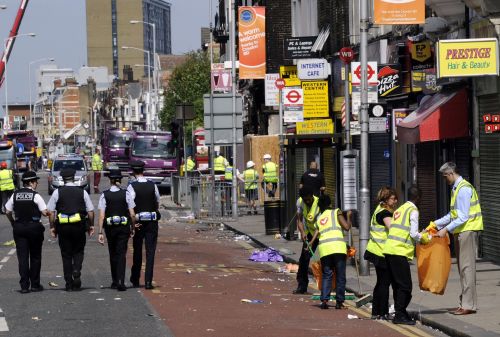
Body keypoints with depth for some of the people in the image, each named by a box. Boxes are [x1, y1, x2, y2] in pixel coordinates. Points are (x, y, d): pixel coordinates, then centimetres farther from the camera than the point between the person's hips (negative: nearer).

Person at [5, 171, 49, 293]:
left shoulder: (15, 195, 4)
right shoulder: (35, 196, -9)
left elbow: (8, 212, 7)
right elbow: (45, 212, -12)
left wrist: (13, 223, 21)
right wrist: (50, 213, 10)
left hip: (19, 227, 3)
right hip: (34, 227, -3)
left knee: (22, 257, 3)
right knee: (35, 256, 10)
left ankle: (24, 286, -2)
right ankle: (35, 284, 13)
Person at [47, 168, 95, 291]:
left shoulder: (57, 192, 0)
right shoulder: (82, 192, 2)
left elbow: (51, 212, -2)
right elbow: (91, 211, 2)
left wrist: (52, 227, 5)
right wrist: (91, 225, 12)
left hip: (63, 226, 0)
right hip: (79, 226, 0)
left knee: (66, 254, 7)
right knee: (78, 251, 15)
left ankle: (69, 284, 8)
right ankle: (76, 272, -12)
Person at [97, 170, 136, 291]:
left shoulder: (104, 195, -5)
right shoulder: (126, 194, -5)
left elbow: (101, 216, -9)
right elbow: (132, 214, -5)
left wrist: (100, 232, -7)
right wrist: (132, 228, 8)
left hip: (110, 227, 1)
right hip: (124, 227, -1)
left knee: (113, 254, 15)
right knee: (121, 254, -1)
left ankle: (115, 281, 25)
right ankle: (121, 281, -16)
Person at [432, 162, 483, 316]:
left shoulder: (464, 189, -16)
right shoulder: (456, 188, 16)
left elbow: (463, 217, -20)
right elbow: (453, 215, 20)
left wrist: (446, 229, -20)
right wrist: (436, 224, 16)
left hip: (467, 230, -10)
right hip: (460, 232, 10)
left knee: (467, 267, -9)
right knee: (462, 268, 11)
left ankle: (469, 305, -9)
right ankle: (464, 303, 15)